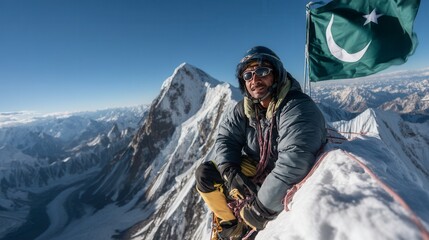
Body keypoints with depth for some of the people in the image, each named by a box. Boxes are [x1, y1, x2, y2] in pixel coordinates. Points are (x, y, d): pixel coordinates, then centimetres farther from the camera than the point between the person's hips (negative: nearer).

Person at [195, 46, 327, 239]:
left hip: (288, 187, -5)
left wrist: (262, 207, -32)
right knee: (205, 173, -4)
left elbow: (294, 164, -37)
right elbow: (226, 138, -6)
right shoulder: (246, 107, -6)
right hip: (255, 171, 6)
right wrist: (230, 171, -24)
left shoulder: (298, 108, -29)